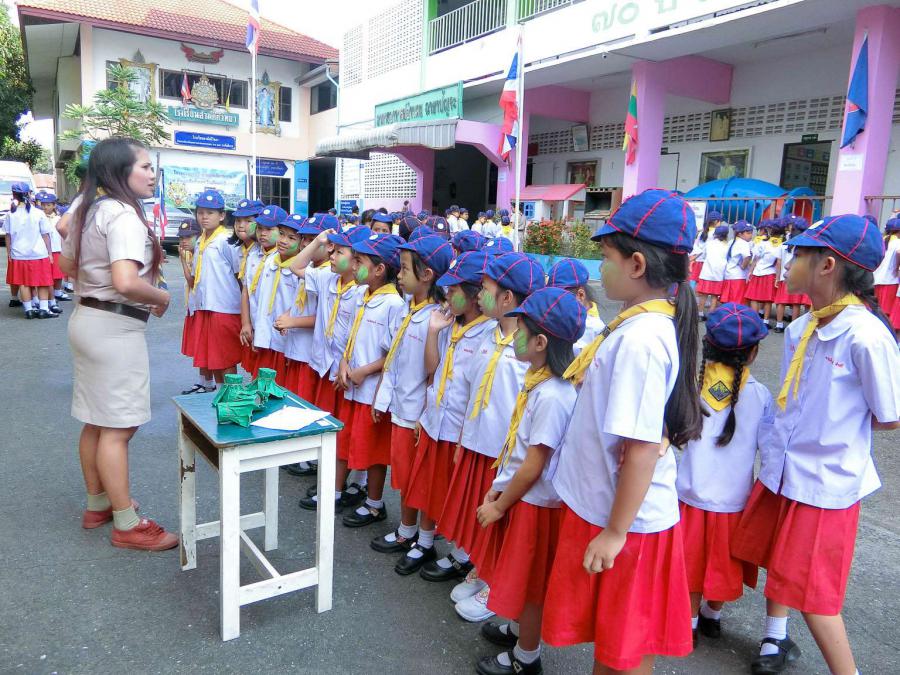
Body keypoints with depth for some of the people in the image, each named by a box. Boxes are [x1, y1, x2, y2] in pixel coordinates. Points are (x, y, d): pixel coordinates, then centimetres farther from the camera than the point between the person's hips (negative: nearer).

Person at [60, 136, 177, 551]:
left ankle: (98, 505, 32)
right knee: (117, 428, -2)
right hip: (115, 327, -10)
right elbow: (126, 282, -31)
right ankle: (127, 525, 9)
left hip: (87, 318, 10)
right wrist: (161, 297, -14)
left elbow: (66, 264, 22)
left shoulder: (89, 209, 11)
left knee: (96, 422, 18)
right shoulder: (124, 215, -19)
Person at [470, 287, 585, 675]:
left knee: (530, 582, 11)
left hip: (533, 503, -8)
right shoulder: (537, 381, 1)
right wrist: (497, 488, 8)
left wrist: (498, 507, -13)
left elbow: (533, 467, -23)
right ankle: (519, 631, 47)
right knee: (520, 578, 25)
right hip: (517, 493, 8)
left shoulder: (551, 396, -28)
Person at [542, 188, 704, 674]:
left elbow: (642, 449, -27)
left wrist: (616, 532, -21)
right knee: (607, 636, 25)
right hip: (600, 506, 9)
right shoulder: (646, 324, 3)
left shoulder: (640, 339, -27)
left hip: (624, 520, -9)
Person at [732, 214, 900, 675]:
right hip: (782, 469, 8)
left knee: (810, 589, 3)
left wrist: (840, 427, -2)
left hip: (826, 481, -7)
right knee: (778, 561, 22)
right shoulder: (798, 330, 1)